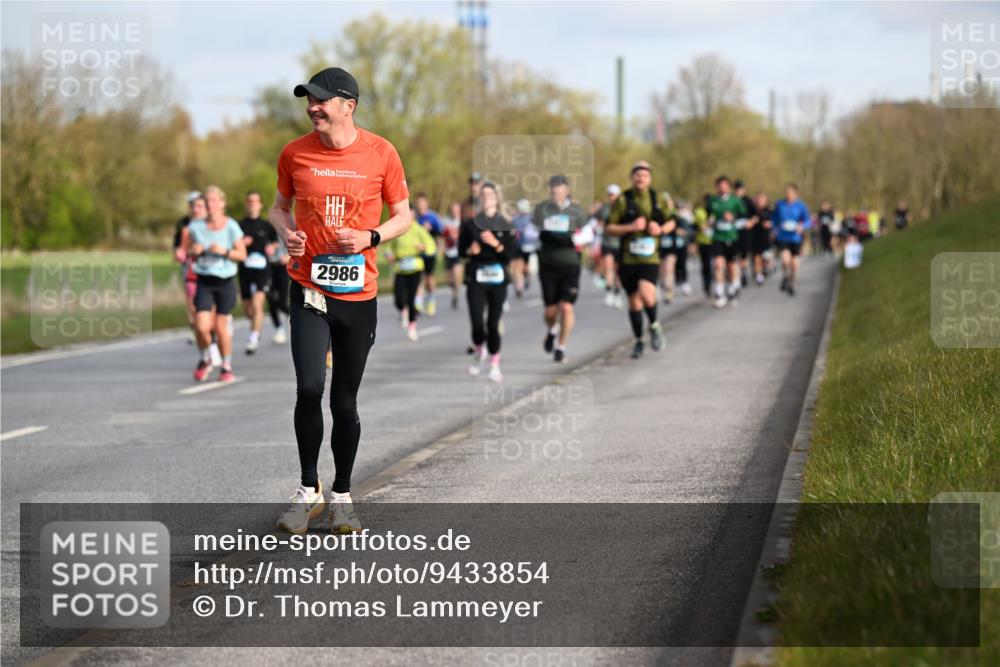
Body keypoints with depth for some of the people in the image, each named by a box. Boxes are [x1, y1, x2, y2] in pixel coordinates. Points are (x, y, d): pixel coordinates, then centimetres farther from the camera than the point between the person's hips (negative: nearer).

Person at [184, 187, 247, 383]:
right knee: (202, 326, -11)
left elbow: (242, 254, -3)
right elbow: (189, 254, 11)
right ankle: (205, 359, 18)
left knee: (221, 327, 3)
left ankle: (227, 367, 22)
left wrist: (224, 251, -19)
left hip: (226, 280, -1)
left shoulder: (231, 226, -6)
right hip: (204, 281, 1)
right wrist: (193, 251, -12)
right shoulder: (196, 226, 0)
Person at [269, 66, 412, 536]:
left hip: (359, 293, 0)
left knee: (345, 401, 7)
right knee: (309, 388, -16)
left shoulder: (381, 154, -3)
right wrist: (285, 230, -6)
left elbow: (403, 215, 6)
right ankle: (309, 490, 0)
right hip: (308, 289, 0)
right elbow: (280, 206, 16)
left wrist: (371, 238, -13)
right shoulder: (295, 153, 1)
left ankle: (342, 496, 23)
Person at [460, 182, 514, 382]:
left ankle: (495, 366, 10)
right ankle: (478, 352, 22)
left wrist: (495, 243, -16)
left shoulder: (505, 226, 5)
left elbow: (509, 255, 0)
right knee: (477, 324, -10)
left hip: (498, 278, 0)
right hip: (476, 279, 0)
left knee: (493, 324, -3)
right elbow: (461, 250, 10)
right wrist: (471, 251, -11)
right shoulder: (470, 224, 5)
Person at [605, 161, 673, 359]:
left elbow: (670, 222, 16)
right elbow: (609, 228, -2)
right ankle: (638, 341, 27)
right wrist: (630, 227, -17)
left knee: (646, 294, -23)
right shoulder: (622, 201, -2)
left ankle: (654, 325, 6)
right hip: (628, 259, 1)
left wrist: (661, 229, -5)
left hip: (650, 258, -1)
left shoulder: (658, 199, 4)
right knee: (634, 301, 8)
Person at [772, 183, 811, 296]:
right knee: (785, 258, -21)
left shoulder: (801, 206, -4)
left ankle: (791, 285, 25)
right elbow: (774, 218, 14)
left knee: (794, 262, 6)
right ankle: (785, 277, 7)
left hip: (795, 237, 1)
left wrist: (802, 226, -26)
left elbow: (807, 220, -5)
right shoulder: (779, 204, 0)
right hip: (782, 236, 0)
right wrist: (775, 228, 1)